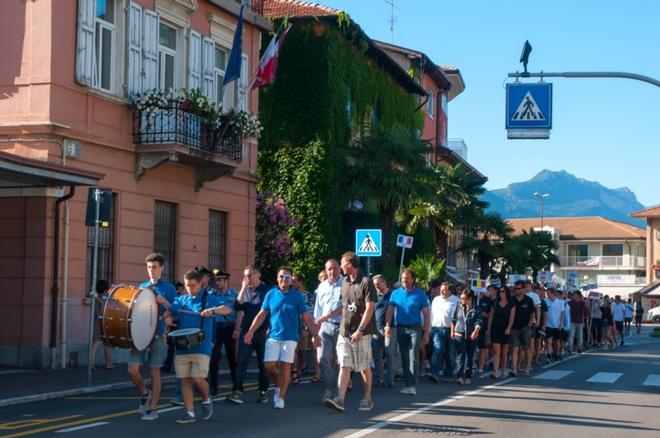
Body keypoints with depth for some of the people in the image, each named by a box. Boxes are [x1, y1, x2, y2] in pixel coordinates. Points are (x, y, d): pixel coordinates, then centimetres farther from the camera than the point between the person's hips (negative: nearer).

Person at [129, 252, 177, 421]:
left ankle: (153, 409, 9)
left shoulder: (168, 288, 1)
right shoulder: (142, 286, 14)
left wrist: (164, 302, -18)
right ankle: (145, 394, 22)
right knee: (133, 369, -5)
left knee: (154, 372, 1)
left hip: (158, 335, -4)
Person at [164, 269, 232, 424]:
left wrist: (213, 310, -29)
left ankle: (206, 400, 19)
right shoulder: (181, 300, 14)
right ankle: (189, 413, 9)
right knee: (185, 380, 2)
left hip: (201, 347, -4)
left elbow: (227, 309, -10)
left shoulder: (208, 298, 1)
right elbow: (170, 311, 6)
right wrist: (167, 317, -18)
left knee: (198, 379, -10)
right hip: (182, 346, 4)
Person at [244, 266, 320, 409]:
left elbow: (307, 318, 1)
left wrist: (315, 335, -4)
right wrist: (251, 332, 0)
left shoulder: (297, 296, 0)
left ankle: (281, 397, 5)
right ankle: (279, 386, 25)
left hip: (290, 337, -2)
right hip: (273, 336, 2)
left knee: (285, 366, -4)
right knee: (269, 365, -3)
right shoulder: (271, 294, 5)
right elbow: (261, 315, 7)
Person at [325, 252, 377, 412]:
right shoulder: (345, 283, 14)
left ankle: (367, 399, 16)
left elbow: (370, 308, -13)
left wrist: (360, 330, -18)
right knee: (344, 366, -4)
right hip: (344, 331, 6)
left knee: (364, 368, 4)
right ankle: (340, 399, -12)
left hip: (361, 333, -6)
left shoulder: (365, 282, -8)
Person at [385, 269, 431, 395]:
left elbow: (426, 315, 0)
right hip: (401, 328, 4)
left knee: (413, 357, -12)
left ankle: (412, 386, -16)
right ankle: (408, 384, 15)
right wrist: (387, 326, -7)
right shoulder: (396, 293, 7)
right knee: (404, 358, 8)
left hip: (415, 328, -4)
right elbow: (390, 311, 7)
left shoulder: (420, 294, -1)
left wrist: (426, 333, -5)